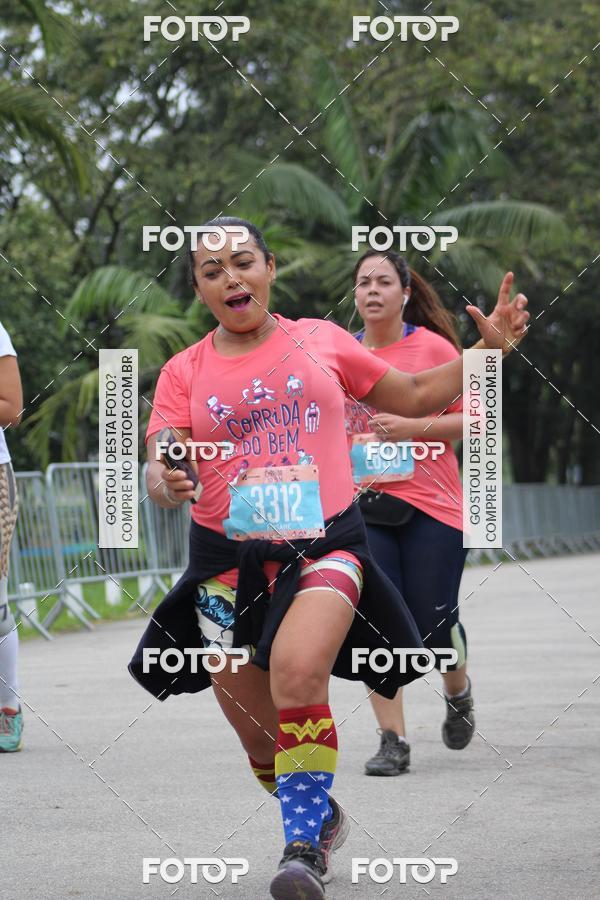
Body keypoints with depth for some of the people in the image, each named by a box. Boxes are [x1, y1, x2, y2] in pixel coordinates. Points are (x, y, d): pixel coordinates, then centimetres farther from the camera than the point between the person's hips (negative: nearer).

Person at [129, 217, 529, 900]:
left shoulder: (321, 340, 9)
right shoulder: (183, 373, 7)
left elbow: (415, 397, 19)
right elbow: (160, 468, -3)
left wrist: (487, 348, 7)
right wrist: (165, 483, -26)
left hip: (324, 542, -2)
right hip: (229, 559, 2)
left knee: (296, 670, -31)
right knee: (258, 734, 8)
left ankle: (305, 844, -20)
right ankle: (320, 819, 38)